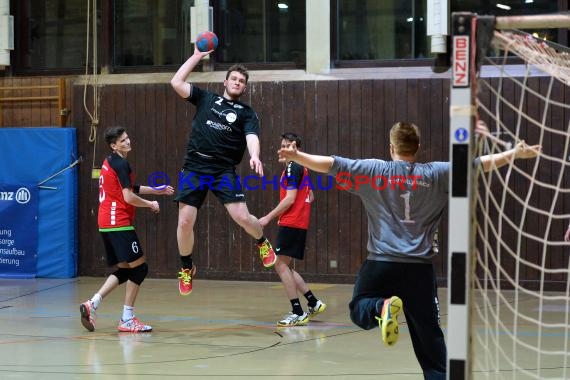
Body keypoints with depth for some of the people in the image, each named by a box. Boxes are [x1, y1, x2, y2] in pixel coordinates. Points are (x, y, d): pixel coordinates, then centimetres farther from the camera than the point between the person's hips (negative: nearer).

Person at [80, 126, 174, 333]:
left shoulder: (110, 162, 16)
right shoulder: (121, 164, -12)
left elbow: (130, 188, 27)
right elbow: (129, 197, -18)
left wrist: (157, 190, 27)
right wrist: (150, 204, -2)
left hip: (106, 223, 9)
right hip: (119, 223, -9)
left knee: (123, 270, 13)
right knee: (139, 267, -4)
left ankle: (92, 304, 2)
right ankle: (127, 319, -2)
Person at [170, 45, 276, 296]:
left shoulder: (246, 113, 10)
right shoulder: (206, 99, 15)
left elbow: (252, 136, -8)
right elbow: (176, 82, 5)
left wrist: (254, 157, -29)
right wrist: (197, 56, 7)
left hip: (224, 170, -1)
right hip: (194, 167, 1)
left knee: (242, 217, -13)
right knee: (185, 221, -5)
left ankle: (262, 242, 22)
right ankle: (186, 268, 18)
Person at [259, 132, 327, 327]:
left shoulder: (293, 168, -11)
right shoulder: (302, 168, 18)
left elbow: (290, 198, -18)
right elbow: (310, 197, 23)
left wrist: (268, 217, -15)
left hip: (291, 224, -9)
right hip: (300, 223, 9)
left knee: (281, 264, -8)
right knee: (284, 267, 14)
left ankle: (298, 313, -9)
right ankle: (314, 303, 14)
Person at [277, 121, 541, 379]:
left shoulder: (374, 171, 1)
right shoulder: (436, 174, 3)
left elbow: (331, 164, 0)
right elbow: (482, 163, 4)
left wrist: (296, 156, 8)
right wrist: (516, 153, 11)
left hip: (381, 263, -1)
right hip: (420, 268, 1)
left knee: (359, 311, 15)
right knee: (429, 333, 8)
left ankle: (382, 307, -18)